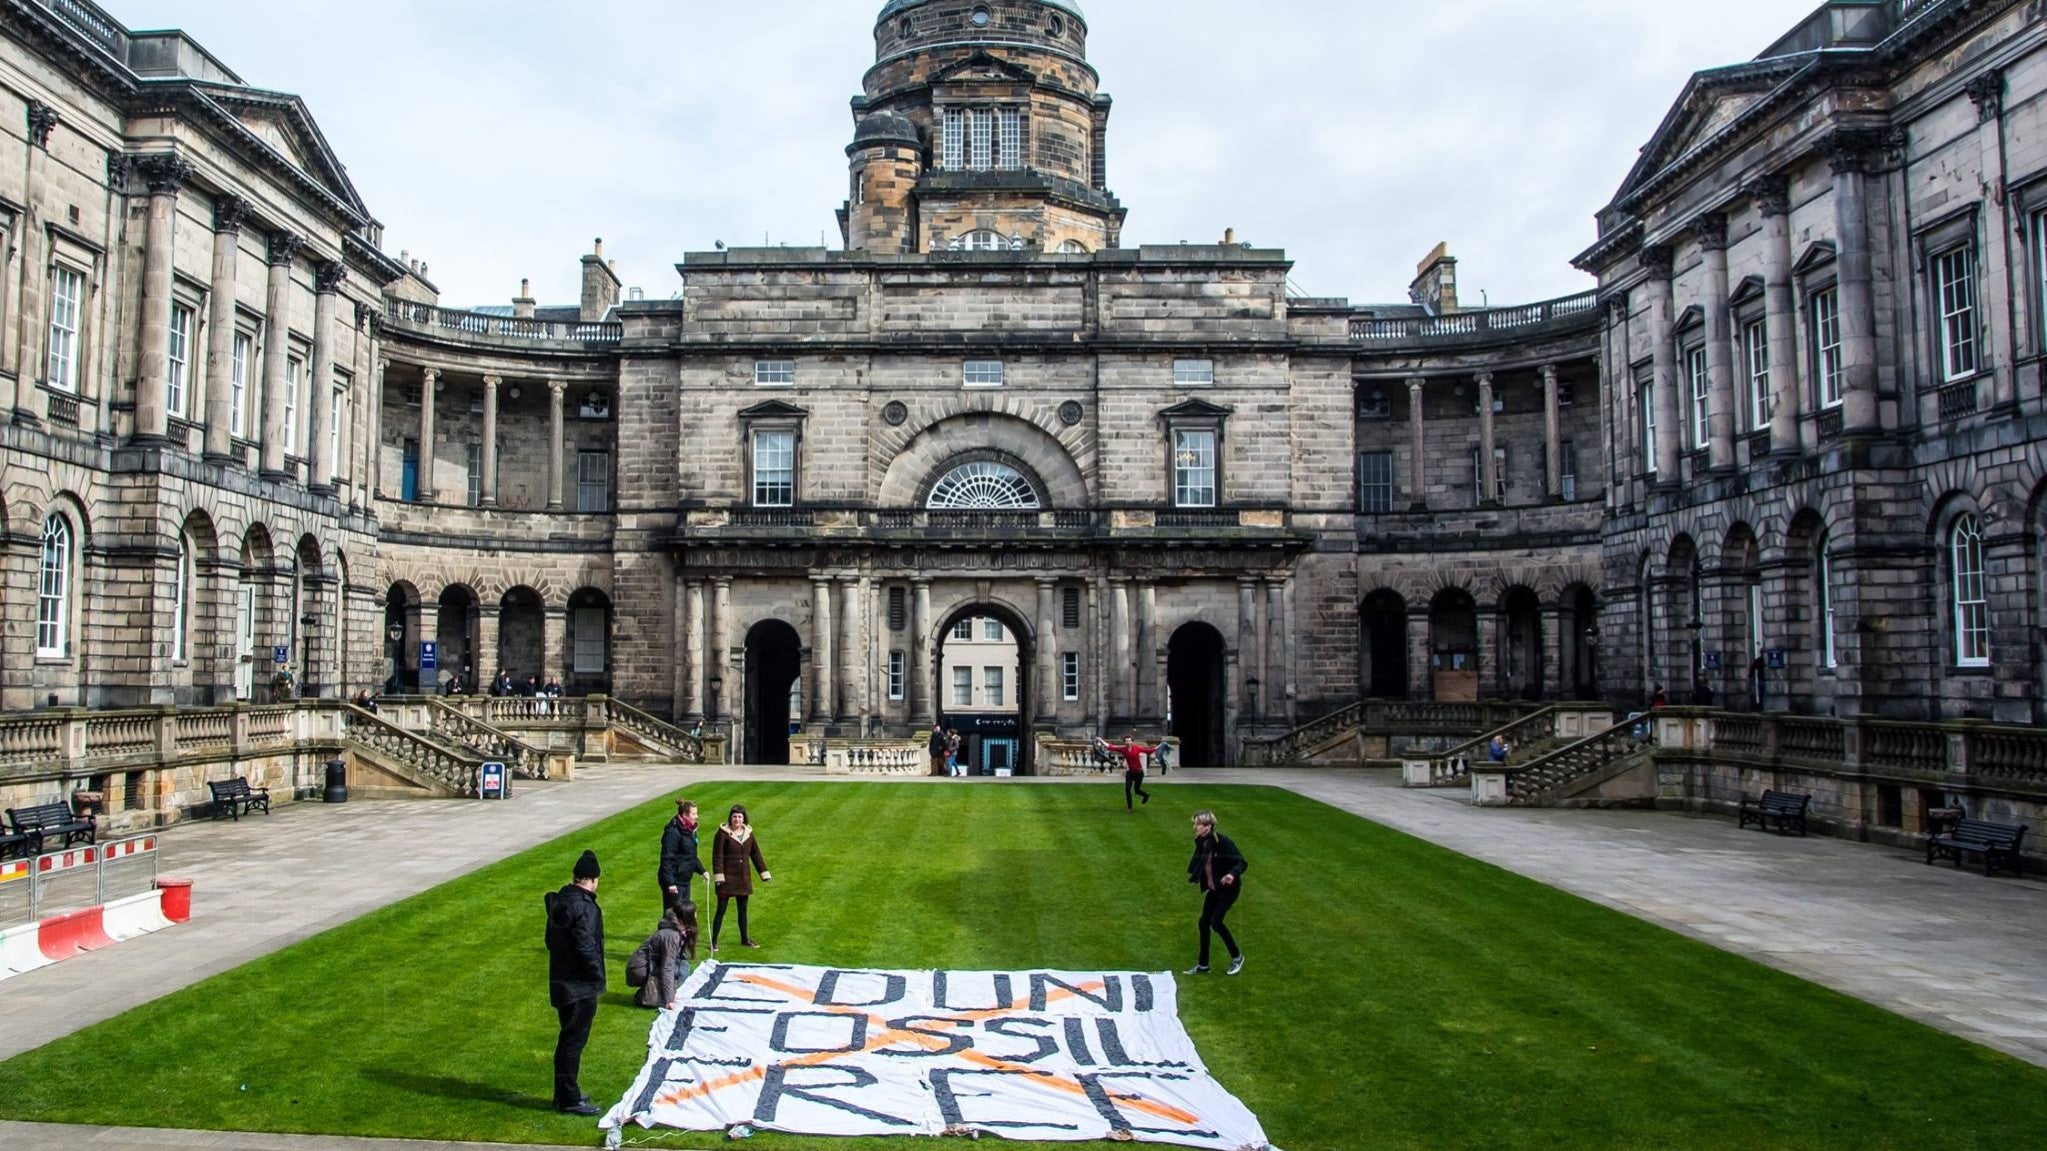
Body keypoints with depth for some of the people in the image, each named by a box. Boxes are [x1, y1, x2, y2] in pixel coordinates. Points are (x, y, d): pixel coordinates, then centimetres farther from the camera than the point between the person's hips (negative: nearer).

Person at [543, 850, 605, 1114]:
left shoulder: (559, 901, 7)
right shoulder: (585, 908, -22)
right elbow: (586, 947, -25)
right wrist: (598, 975, -11)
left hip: (561, 981, 9)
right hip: (580, 986, -9)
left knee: (569, 1039, 20)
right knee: (574, 1041, 0)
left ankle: (564, 1094, 30)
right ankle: (569, 1100, 8)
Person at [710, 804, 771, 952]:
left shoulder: (748, 833, 5)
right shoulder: (723, 833, -12)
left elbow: (756, 855, 11)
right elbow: (717, 856, -13)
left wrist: (765, 874, 9)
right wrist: (718, 876, -18)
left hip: (743, 878, 5)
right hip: (727, 877, -5)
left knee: (743, 909, 15)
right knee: (721, 910, -2)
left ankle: (745, 939, 28)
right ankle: (713, 942, 7)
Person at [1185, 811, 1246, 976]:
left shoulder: (1223, 842, -26)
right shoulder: (1201, 842, -5)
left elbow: (1242, 862, -28)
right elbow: (1198, 862, 13)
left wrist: (1232, 874, -45)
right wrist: (1193, 875, 3)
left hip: (1228, 889, -7)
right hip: (1213, 889, 7)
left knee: (1215, 922, -12)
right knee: (1204, 923, 8)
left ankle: (1237, 957, 12)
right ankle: (1203, 965, 22)